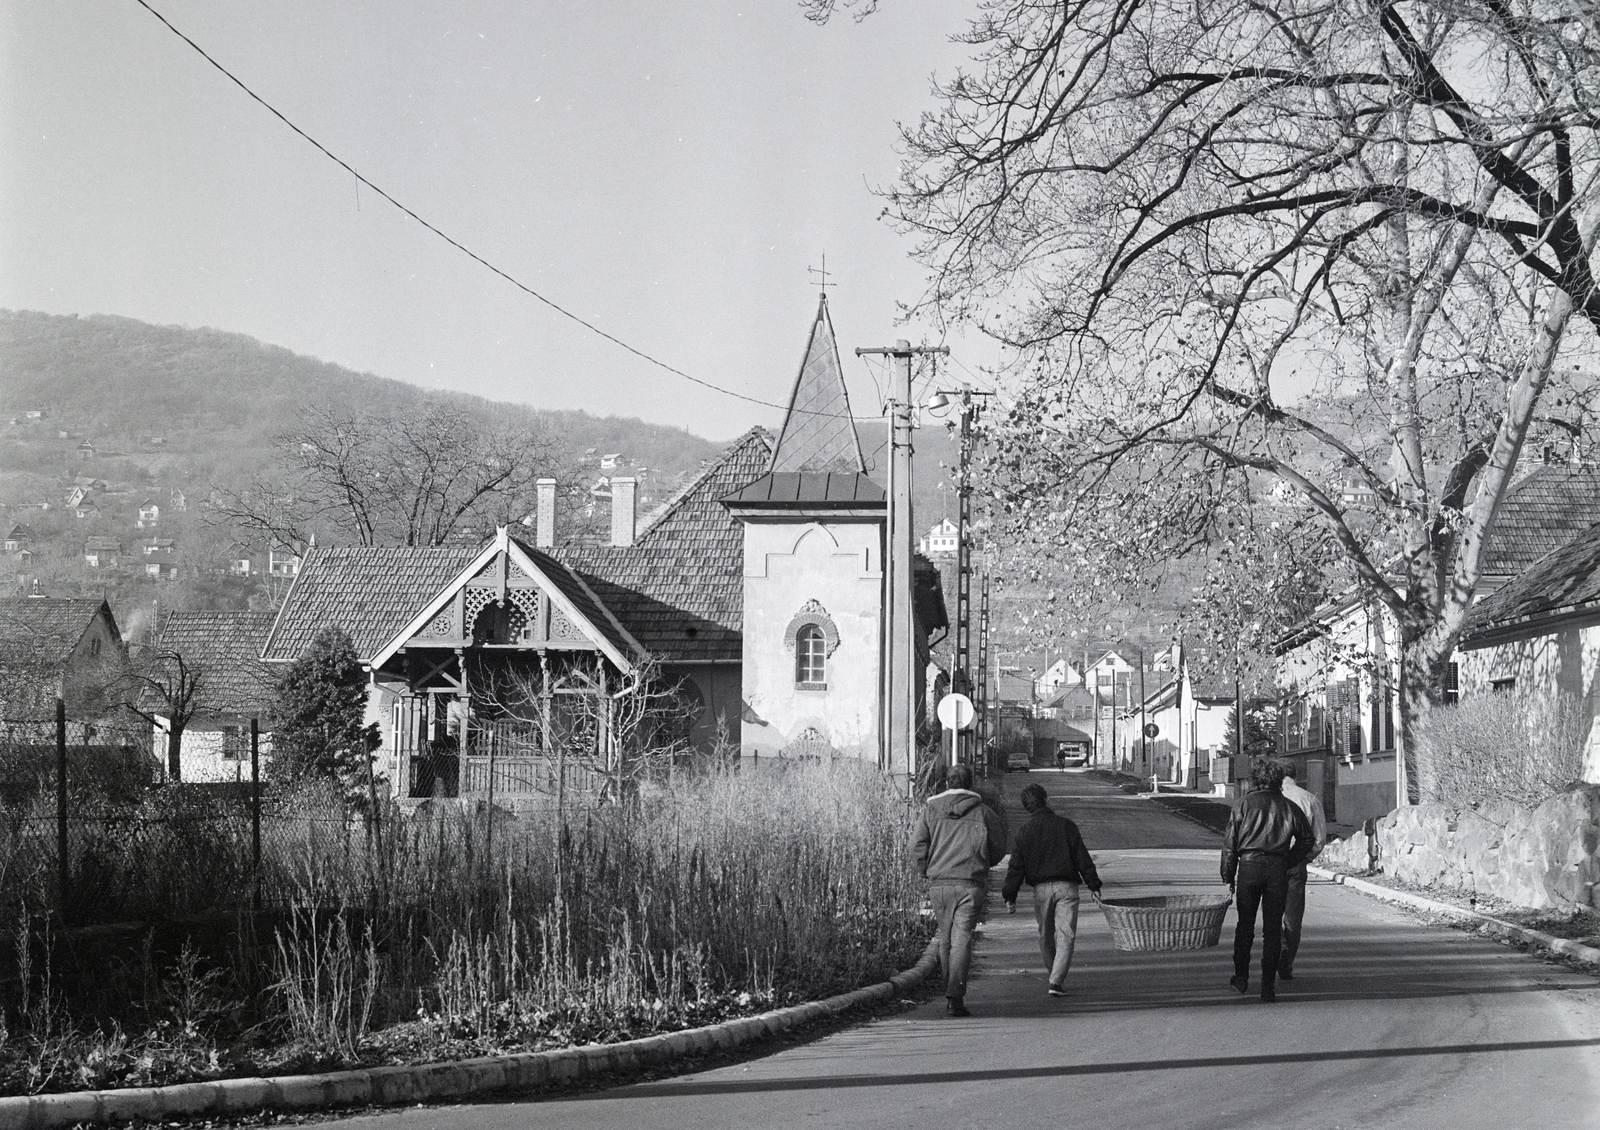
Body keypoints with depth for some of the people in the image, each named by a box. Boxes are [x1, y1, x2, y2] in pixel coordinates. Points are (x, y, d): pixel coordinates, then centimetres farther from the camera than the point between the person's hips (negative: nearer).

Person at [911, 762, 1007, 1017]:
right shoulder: (983, 812, 2)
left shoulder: (931, 809, 5)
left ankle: (951, 992, 21)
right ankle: (955, 996, -16)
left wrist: (927, 872, 11)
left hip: (938, 884, 2)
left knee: (945, 939, 15)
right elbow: (999, 848, 6)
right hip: (970, 885, -2)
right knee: (962, 940, -5)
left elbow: (917, 845, -2)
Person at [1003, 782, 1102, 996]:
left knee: (1046, 936, 16)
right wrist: (1094, 885, 9)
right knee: (1066, 934, -3)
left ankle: (1053, 977, 28)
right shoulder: (1066, 826, 0)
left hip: (1041, 889, 1)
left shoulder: (1024, 832, 2)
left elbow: (1016, 867, 1)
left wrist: (1010, 897, 4)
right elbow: (1083, 859, 1)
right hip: (1066, 886, -1)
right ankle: (1057, 981, -14)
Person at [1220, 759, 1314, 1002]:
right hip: (1278, 868, 1)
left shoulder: (1245, 804, 0)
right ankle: (1268, 986, 2)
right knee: (1273, 927, 4)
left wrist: (1229, 875, 5)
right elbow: (1306, 838, 11)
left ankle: (1241, 976, 16)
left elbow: (1230, 840, -1)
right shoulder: (1288, 807, 6)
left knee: (1245, 924, 13)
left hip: (1249, 865, -1)